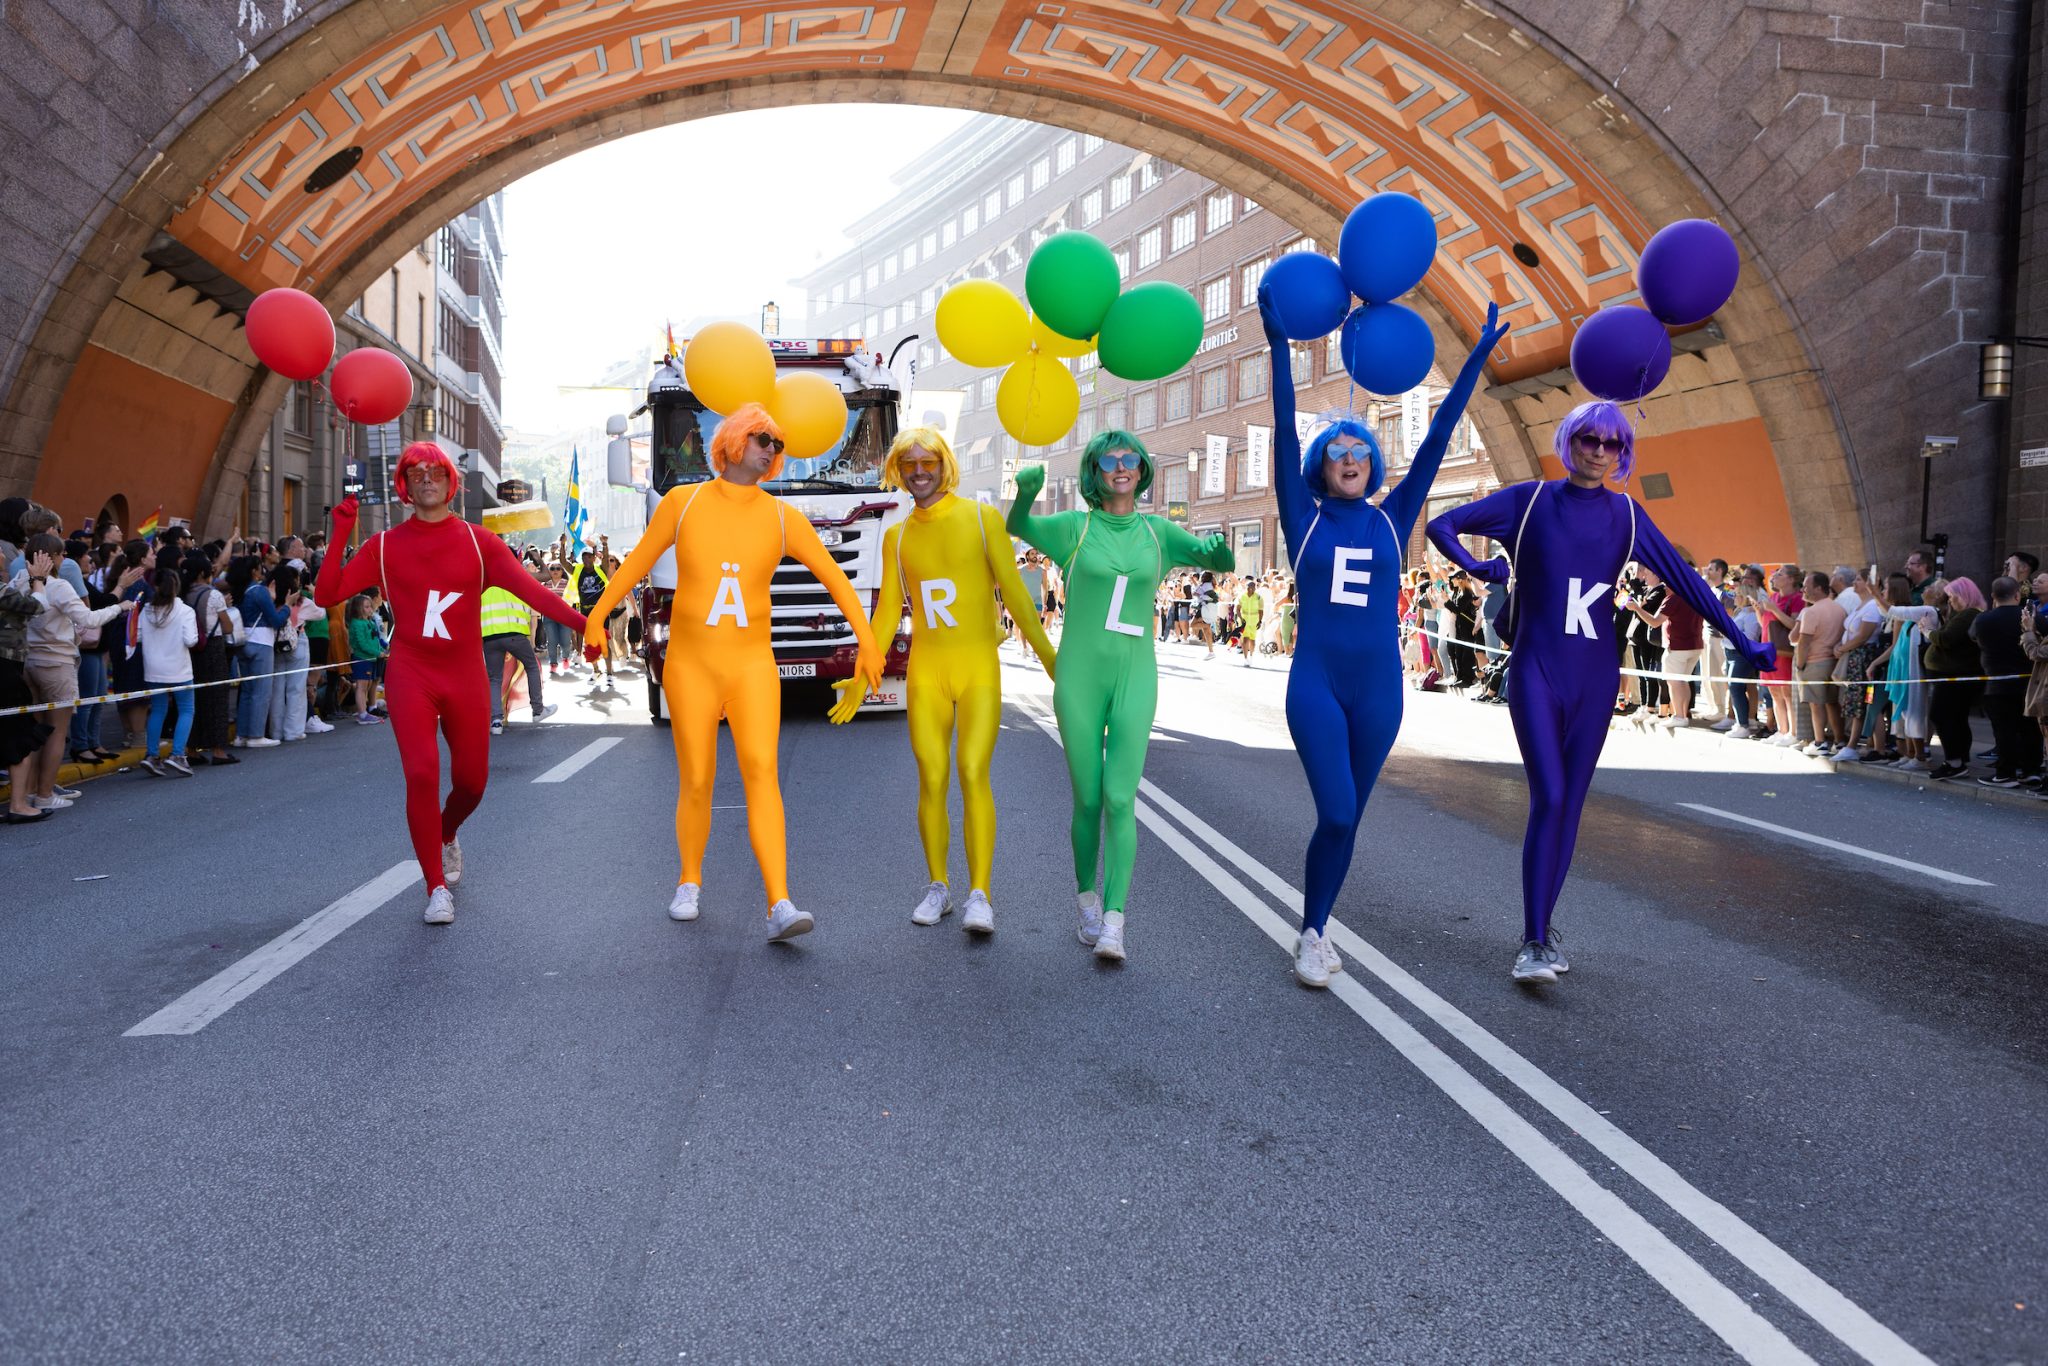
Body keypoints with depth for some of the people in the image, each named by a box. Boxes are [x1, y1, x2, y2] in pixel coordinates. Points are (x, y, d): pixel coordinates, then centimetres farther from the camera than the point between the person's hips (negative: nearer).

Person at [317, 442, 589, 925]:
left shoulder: (477, 541, 1)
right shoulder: (385, 545, 3)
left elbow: (528, 587, -11)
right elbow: (328, 594, -2)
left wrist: (580, 620, -25)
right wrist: (340, 536, -14)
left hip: (465, 677, 1)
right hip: (410, 676, -1)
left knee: (471, 780, 8)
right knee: (421, 773, -13)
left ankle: (446, 835, 44)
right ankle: (437, 888, 0)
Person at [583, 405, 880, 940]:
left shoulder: (784, 518, 0)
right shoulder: (683, 502, 0)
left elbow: (835, 578, 4)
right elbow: (638, 561, 9)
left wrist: (867, 642, -1)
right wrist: (597, 614, 10)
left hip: (752, 665, 0)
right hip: (690, 666, 0)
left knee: (761, 770, -18)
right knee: (696, 783, 3)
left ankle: (780, 908, -23)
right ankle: (690, 882, 30)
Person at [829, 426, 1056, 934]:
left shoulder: (983, 519, 0)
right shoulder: (897, 536, 11)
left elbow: (1014, 592, -2)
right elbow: (887, 612, 13)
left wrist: (1050, 659, -6)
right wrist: (860, 680, 9)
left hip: (979, 669, -3)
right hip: (925, 672, 3)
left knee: (974, 774, -14)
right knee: (931, 780, -1)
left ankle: (980, 895, -12)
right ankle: (937, 887, 14)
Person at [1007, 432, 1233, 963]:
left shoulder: (1157, 532, 7)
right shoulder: (1076, 526, 2)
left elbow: (1225, 563, 8)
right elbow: (1015, 526, -7)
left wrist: (1217, 548, -17)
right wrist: (1026, 491, -30)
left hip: (1135, 678, 1)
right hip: (1079, 677, -1)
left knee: (1120, 799, -10)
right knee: (1087, 800, 5)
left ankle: (1113, 923, -10)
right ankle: (1087, 900, 26)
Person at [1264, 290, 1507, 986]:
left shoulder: (1391, 520, 7)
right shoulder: (1305, 519, 2)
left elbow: (1436, 439, 5)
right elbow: (1285, 435, -5)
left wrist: (1477, 356, 4)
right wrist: (1279, 345, -12)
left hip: (1379, 687, 3)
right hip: (1315, 683, -3)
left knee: (1347, 819, 9)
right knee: (1336, 814, -13)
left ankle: (1315, 930, 25)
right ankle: (1312, 937, 6)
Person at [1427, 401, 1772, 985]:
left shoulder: (1625, 515, 6)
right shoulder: (1531, 500, -1)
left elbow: (1684, 579, 8)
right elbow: (1443, 525, -1)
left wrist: (1742, 643, 7)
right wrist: (1474, 566, -21)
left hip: (1595, 676, 3)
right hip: (1537, 670, -3)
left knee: (1570, 804, 6)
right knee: (1549, 797, -15)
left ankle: (1542, 928, 18)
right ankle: (1533, 943, -11)